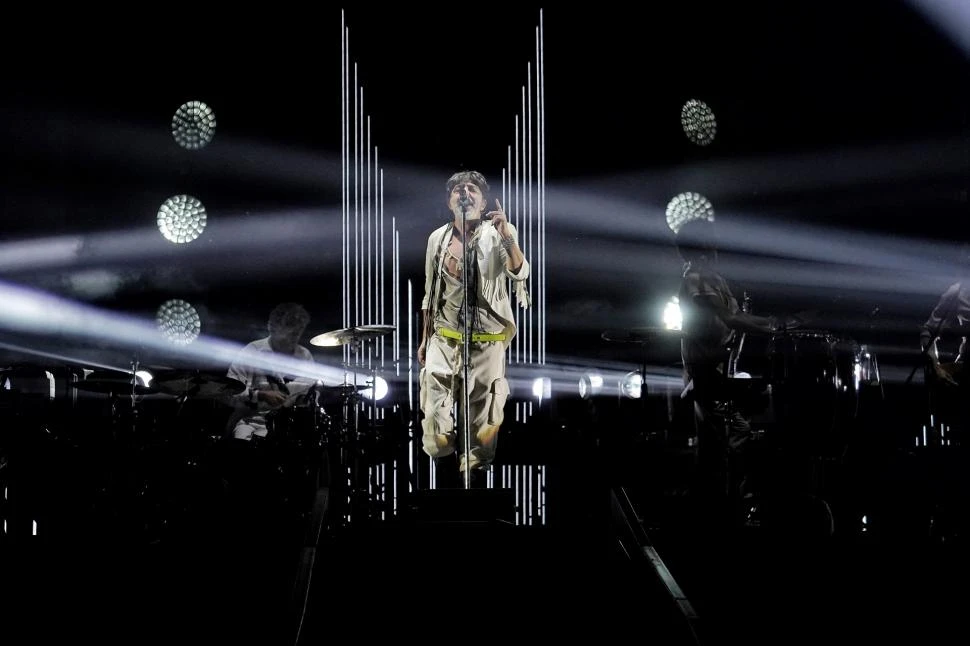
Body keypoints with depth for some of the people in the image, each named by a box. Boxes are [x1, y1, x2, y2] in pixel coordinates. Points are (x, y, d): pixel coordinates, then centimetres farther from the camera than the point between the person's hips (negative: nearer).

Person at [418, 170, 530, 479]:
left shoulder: (498, 234, -7)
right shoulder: (438, 238, 5)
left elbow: (520, 274, -24)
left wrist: (507, 239, -41)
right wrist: (425, 338, 14)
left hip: (486, 342, -3)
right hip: (444, 340, 3)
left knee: (480, 424, 5)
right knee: (436, 435, 0)